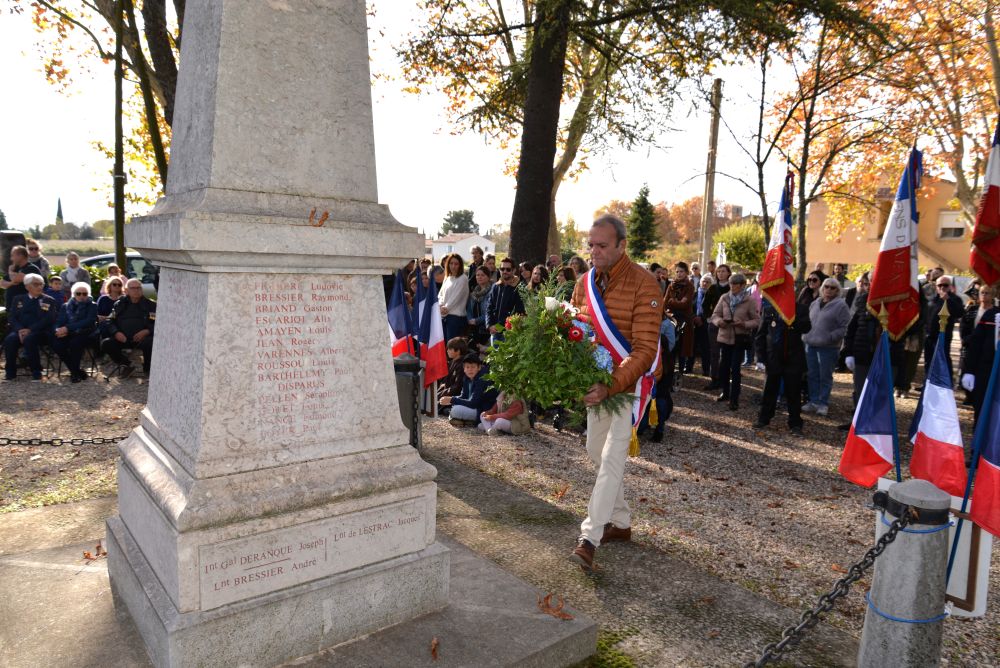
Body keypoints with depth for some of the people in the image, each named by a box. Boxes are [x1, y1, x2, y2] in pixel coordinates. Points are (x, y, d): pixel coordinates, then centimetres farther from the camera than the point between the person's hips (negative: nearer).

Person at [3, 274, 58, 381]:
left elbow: (48, 320, -5)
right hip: (21, 331, 3)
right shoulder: (18, 299, 18)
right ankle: (10, 372, -15)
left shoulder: (49, 301, 8)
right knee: (10, 339, -29)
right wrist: (19, 330, -13)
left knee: (29, 339, -35)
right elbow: (12, 317, 8)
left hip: (40, 332, -3)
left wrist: (30, 330, -18)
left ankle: (36, 372, -23)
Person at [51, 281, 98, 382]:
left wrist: (68, 328, -21)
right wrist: (60, 330, -17)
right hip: (69, 335, 4)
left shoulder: (92, 306, 6)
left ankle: (75, 372, -17)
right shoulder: (66, 306, 19)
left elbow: (89, 322, -10)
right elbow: (59, 322, 9)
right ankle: (77, 371, -14)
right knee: (56, 344, -27)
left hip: (85, 334, -4)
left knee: (75, 343, -35)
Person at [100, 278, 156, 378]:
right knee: (105, 344, -22)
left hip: (141, 338, -3)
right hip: (122, 338, 3)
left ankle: (147, 369, -5)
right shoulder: (119, 304, 18)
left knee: (150, 343, -35)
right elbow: (109, 321, 13)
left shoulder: (150, 305, 9)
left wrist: (147, 331, -16)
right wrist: (116, 332, -7)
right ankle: (126, 365, 3)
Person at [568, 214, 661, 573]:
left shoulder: (643, 284, -18)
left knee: (612, 456, -12)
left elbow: (645, 350, -23)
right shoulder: (585, 283, 4)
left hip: (630, 381, -7)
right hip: (597, 381, 7)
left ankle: (589, 538, -9)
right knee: (597, 452, 15)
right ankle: (620, 522, 32)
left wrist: (611, 386, -34)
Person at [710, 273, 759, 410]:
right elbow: (715, 315, 6)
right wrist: (719, 321, -16)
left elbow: (757, 320, -4)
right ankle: (725, 393, 30)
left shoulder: (749, 301, -6)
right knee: (723, 366, 9)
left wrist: (744, 324, -22)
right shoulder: (724, 298, 2)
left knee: (735, 368, -6)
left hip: (740, 338, -3)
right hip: (725, 337, 3)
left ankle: (734, 399, 2)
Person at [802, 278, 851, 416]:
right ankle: (814, 401, 20)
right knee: (813, 375, 10)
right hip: (811, 344, 6)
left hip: (828, 347, -5)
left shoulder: (841, 305, -6)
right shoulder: (815, 303, 13)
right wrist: (805, 336, 9)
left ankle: (823, 403, 13)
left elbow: (844, 327, -11)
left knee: (825, 376, 3)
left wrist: (830, 337, -20)